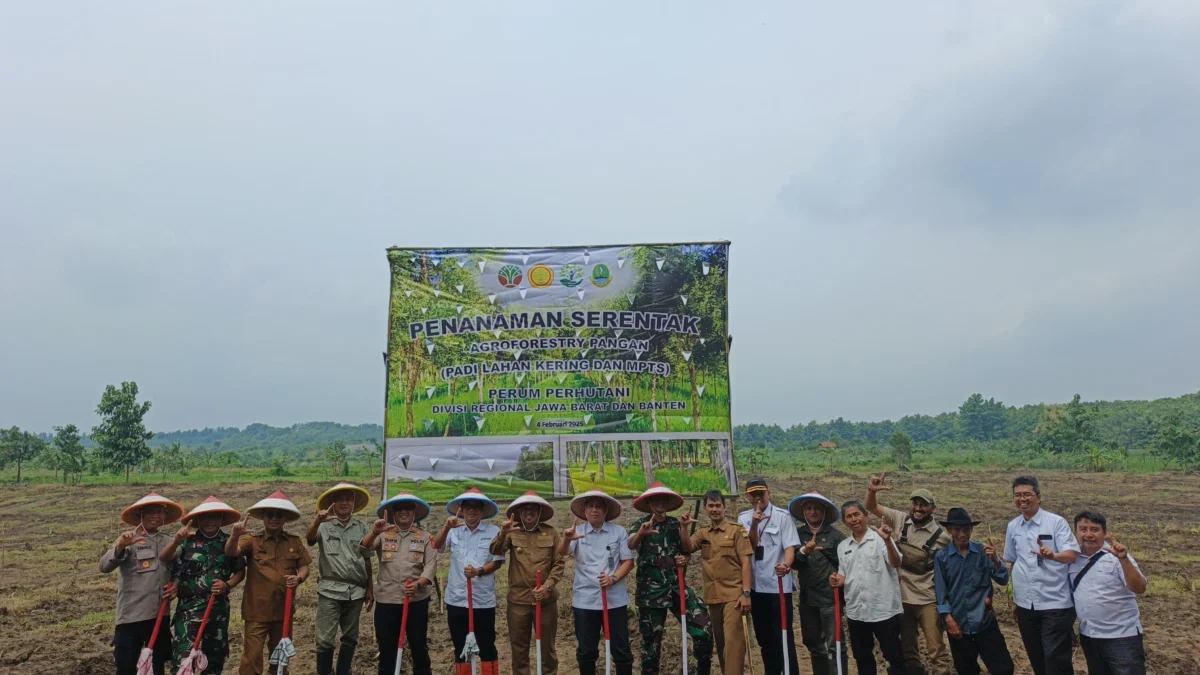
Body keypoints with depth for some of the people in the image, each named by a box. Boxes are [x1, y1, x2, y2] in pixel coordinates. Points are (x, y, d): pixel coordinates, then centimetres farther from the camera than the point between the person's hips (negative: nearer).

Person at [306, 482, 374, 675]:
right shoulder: (324, 525, -2)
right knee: (325, 639, -3)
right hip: (330, 590, -3)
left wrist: (370, 589, 9)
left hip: (356, 591, 3)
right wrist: (317, 520, -43)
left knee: (350, 638, 12)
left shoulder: (362, 527, 7)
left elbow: (367, 560, 11)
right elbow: (309, 538, -23)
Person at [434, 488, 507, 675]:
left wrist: (479, 571, -22)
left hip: (483, 599, -2)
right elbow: (437, 547, -11)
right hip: (456, 598, 3)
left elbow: (497, 561, -5)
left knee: (487, 646, 4)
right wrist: (447, 527, -28)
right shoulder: (454, 531, 5)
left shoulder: (493, 531, -2)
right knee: (460, 647, 13)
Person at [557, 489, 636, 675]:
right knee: (586, 651, 10)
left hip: (615, 598, 0)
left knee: (621, 649, 6)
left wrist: (613, 578, -17)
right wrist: (566, 539, -41)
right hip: (585, 599, 0)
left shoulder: (619, 531, 1)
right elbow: (562, 552, -17)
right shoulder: (577, 531, 0)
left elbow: (628, 561, 1)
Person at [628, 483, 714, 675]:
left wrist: (684, 560, -3)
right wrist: (641, 532, -46)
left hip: (677, 586, 3)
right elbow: (630, 546, -24)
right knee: (651, 641, 4)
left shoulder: (676, 524, 9)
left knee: (703, 631, -10)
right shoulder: (640, 524, -2)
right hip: (651, 590, -3)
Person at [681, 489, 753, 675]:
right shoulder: (702, 533, 12)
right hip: (712, 596, 5)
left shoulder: (736, 530, -1)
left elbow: (746, 563, -6)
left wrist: (746, 593, -13)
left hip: (734, 594, -5)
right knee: (720, 641, 12)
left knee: (733, 639, -10)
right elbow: (688, 547, -4)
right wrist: (684, 527, -19)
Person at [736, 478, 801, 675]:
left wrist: (786, 565, -33)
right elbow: (750, 546, -3)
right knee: (764, 636, 14)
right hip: (756, 585, 4)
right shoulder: (744, 518, 6)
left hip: (778, 584, -4)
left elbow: (789, 546, -13)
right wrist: (754, 524, -19)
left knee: (783, 635, -2)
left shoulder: (782, 516, -5)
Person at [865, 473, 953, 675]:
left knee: (936, 650, 3)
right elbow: (872, 507, 0)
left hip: (928, 600, -3)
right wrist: (872, 491, -21)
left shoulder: (941, 537, -9)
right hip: (901, 597, 3)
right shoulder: (900, 520, -2)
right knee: (907, 650, 17)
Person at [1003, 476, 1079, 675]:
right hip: (1025, 604, 5)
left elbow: (1072, 555, -18)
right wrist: (1015, 590, 14)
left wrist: (1053, 555, -38)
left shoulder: (1056, 522, -8)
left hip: (1055, 603, -5)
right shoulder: (1012, 526, 7)